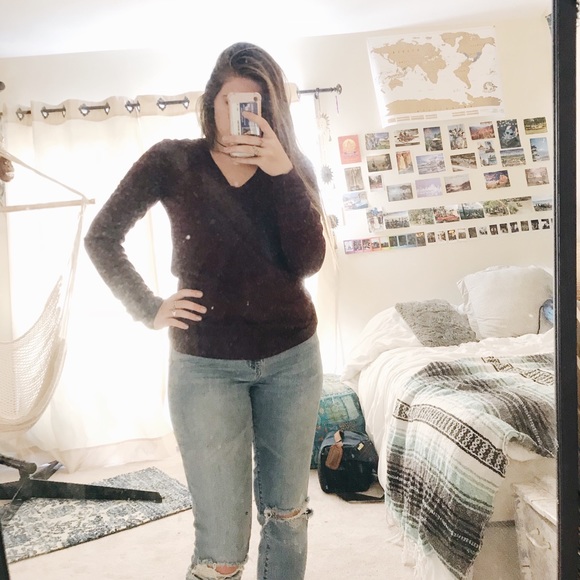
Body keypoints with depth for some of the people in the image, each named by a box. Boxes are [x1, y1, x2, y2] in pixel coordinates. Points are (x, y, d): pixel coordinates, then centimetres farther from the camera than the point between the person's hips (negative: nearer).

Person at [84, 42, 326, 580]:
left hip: (292, 357, 3)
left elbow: (308, 261, -9)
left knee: (286, 514, 17)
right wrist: (149, 309, -4)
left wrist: (283, 172, -18)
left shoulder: (293, 168, 4)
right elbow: (101, 237, 4)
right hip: (206, 364, -3)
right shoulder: (172, 161, -2)